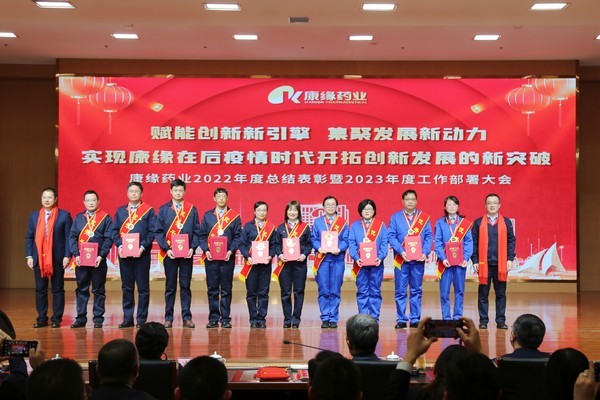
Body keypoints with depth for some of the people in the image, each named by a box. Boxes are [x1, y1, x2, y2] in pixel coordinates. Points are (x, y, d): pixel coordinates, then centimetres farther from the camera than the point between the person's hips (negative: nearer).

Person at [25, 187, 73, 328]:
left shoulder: (64, 215, 1)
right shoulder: (34, 216, 11)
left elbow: (69, 237, -2)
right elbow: (29, 237, 10)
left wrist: (67, 256, -10)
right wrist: (29, 256, 1)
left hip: (57, 258, -3)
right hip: (39, 258, 3)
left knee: (58, 289, 3)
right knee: (40, 290, 6)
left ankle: (56, 319, 8)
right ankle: (42, 318, 13)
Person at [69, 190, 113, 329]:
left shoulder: (105, 218, 2)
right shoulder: (78, 218, 10)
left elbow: (109, 238, -4)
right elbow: (72, 237, 6)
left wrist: (101, 256, -14)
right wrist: (76, 254, -7)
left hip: (98, 260, -2)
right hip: (81, 260, 2)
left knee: (98, 290, 3)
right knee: (81, 290, 6)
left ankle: (98, 319, 9)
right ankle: (81, 318, 11)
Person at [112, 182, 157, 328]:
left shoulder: (149, 211, 3)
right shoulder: (120, 211, 12)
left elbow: (152, 232, -3)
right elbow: (115, 231, 9)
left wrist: (142, 247, -14)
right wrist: (119, 246, -7)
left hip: (141, 254, -3)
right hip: (124, 254, 3)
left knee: (143, 288, 0)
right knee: (126, 288, 6)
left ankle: (141, 320, 5)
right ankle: (127, 319, 12)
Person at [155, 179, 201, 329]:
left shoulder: (191, 209, 6)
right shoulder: (163, 209, 5)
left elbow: (197, 231, 5)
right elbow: (159, 231, 1)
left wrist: (192, 248, -8)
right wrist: (166, 249, -10)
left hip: (187, 254, 0)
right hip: (169, 254, 0)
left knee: (185, 287, 4)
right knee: (170, 287, 5)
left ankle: (187, 317, 9)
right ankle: (168, 318, 10)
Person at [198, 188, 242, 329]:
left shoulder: (234, 216, 6)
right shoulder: (207, 215, 10)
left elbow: (237, 236, 2)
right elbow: (202, 235, 7)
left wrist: (231, 251, -10)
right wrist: (206, 250, -7)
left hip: (228, 258, -1)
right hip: (211, 257, 1)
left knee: (226, 289, 2)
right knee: (212, 289, 3)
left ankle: (225, 319, 7)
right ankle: (213, 319, 8)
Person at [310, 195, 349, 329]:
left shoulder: (343, 223, 9)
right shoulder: (317, 222, 11)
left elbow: (346, 240, 3)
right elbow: (314, 239, 6)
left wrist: (339, 249, -16)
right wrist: (319, 248, -13)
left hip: (338, 259, 0)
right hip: (322, 259, 0)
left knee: (335, 291, 1)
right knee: (323, 290, 0)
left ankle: (333, 318, 6)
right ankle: (325, 318, 6)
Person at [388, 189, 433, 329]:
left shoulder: (424, 217, 8)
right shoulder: (395, 217, 6)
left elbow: (429, 237, 5)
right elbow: (391, 236, 0)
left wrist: (425, 252, -10)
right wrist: (401, 251, -13)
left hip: (418, 260, 1)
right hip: (401, 259, -1)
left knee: (416, 291, 6)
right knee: (400, 291, 1)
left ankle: (415, 319, 11)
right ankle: (401, 319, 6)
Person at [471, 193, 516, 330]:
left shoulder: (506, 222, 7)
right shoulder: (478, 222, 5)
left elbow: (511, 241, 6)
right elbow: (474, 243, 3)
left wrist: (510, 259, -3)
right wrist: (475, 261, -4)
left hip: (501, 264, 1)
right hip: (484, 264, -1)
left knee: (501, 294, 5)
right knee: (483, 294, 3)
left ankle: (501, 320, 12)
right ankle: (483, 321, 9)